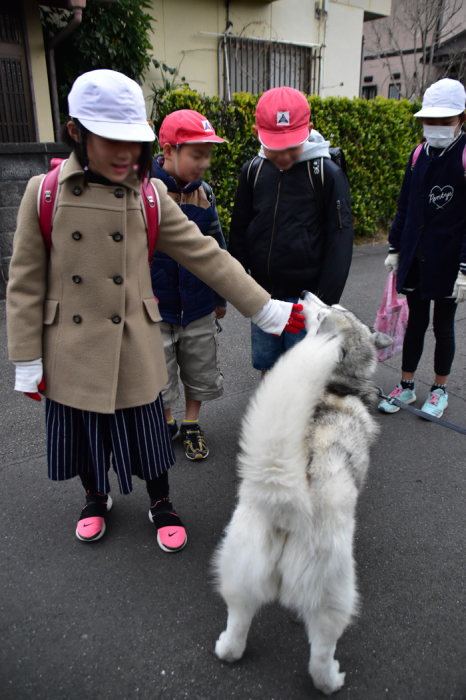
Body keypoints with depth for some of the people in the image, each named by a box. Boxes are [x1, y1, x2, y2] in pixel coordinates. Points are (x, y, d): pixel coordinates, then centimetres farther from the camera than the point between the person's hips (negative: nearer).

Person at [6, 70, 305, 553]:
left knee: (145, 431, 12)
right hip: (71, 353, 0)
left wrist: (266, 309, -6)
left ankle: (161, 505, 39)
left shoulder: (150, 196, -5)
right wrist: (27, 360, -3)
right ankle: (95, 498, 47)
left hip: (134, 350, 0)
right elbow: (25, 283, -3)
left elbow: (206, 256, -4)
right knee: (81, 431, 17)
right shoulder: (45, 194, -8)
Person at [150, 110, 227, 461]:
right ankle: (167, 423, 40)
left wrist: (220, 297, 15)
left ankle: (192, 425, 38)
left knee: (200, 371, 16)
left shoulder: (203, 193, -1)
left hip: (198, 306, 4)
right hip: (154, 305, -3)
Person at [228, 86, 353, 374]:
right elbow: (239, 233, 12)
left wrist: (325, 300, -10)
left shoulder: (327, 173, -10)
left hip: (305, 297, -4)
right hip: (263, 295, 4)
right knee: (267, 365, 16)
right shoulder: (253, 170, 1)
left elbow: (340, 242, -8)